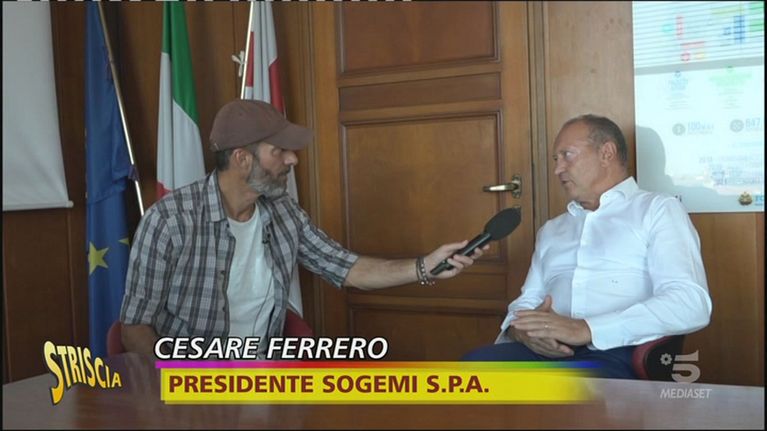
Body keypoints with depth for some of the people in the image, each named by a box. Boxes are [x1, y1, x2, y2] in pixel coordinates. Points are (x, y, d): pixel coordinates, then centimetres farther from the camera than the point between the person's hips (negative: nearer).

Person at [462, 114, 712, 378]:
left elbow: (691, 304, -7)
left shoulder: (658, 210, 9)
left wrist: (587, 329, -18)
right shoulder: (552, 230, 28)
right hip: (547, 352, 5)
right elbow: (526, 303, 23)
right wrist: (521, 329, -4)